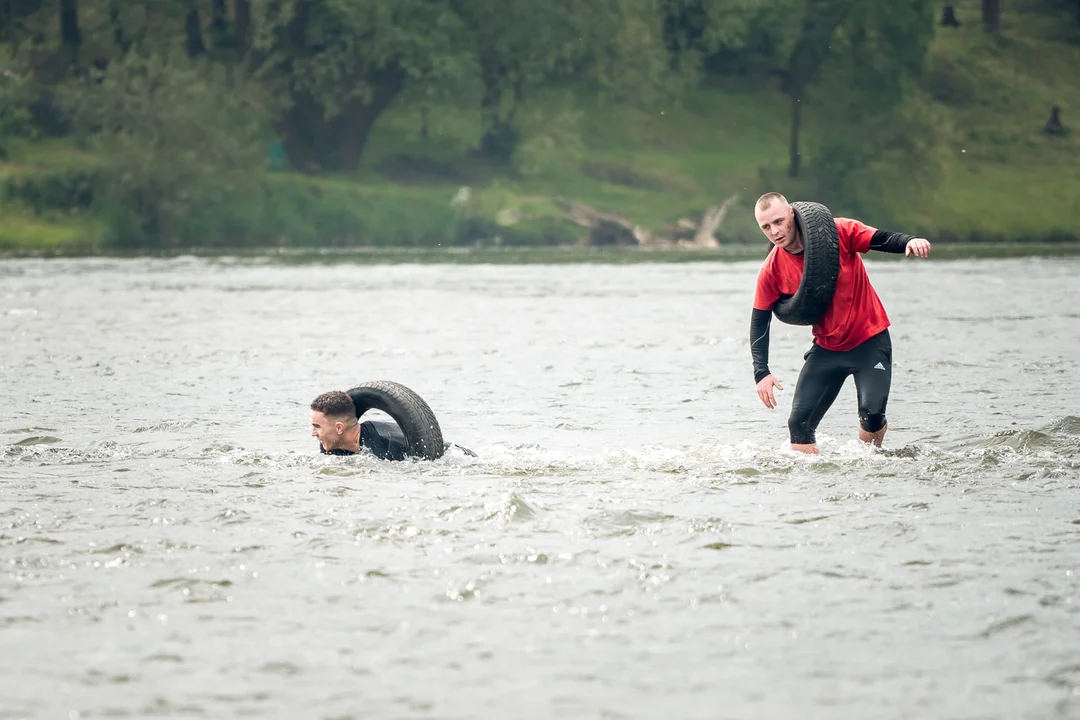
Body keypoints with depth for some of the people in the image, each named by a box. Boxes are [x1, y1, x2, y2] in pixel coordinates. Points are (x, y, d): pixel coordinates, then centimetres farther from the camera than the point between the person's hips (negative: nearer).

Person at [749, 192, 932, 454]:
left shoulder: (837, 232, -15)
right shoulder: (772, 270, -7)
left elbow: (883, 240, -14)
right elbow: (760, 320, 1)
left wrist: (909, 241, -38)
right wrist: (762, 372, -8)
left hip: (870, 341, -3)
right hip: (826, 349, 3)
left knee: (872, 414, -17)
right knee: (799, 423, -5)